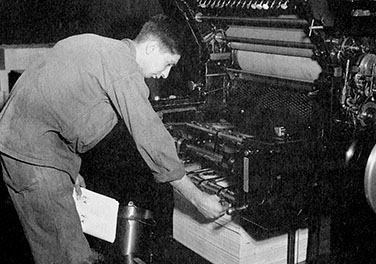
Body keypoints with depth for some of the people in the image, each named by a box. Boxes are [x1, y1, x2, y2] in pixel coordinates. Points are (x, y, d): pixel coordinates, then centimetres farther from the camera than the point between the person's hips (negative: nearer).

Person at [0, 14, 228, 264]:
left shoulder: (95, 46, 14)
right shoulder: (125, 71, -16)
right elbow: (152, 140, -17)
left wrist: (71, 170, 22)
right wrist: (198, 199, -9)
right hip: (33, 152, -10)